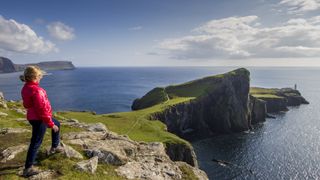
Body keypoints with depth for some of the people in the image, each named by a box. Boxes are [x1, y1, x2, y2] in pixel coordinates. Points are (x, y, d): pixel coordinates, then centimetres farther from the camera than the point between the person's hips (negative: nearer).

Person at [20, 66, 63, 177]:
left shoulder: (26, 88, 3)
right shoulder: (36, 90, -27)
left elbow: (27, 104, 14)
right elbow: (42, 110, -26)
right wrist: (51, 124, -18)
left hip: (33, 116, 10)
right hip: (39, 119, -10)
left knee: (57, 124, 27)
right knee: (36, 143, 2)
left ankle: (54, 147, 39)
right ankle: (28, 168, 14)